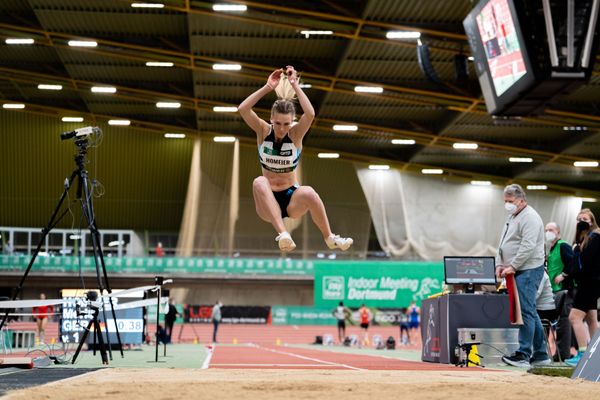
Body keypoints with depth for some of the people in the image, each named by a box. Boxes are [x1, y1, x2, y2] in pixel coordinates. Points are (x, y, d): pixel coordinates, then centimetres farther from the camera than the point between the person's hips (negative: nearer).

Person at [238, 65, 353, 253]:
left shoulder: (296, 134, -7)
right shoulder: (263, 131, -5)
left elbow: (310, 114, -29)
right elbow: (242, 109, -22)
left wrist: (295, 85, -25)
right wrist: (268, 87, -25)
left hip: (292, 199, -1)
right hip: (268, 203, 1)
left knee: (308, 192, -37)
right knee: (259, 182, -35)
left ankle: (329, 238, -18)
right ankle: (282, 234, -45)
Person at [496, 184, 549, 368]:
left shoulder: (530, 217, -11)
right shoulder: (512, 217, 20)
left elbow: (528, 246, -20)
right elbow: (503, 244, 23)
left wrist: (512, 266, -18)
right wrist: (500, 264, 10)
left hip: (528, 271, -10)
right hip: (518, 271, 10)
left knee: (525, 311, -11)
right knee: (530, 311, 12)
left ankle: (523, 355, -12)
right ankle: (540, 354, 17)